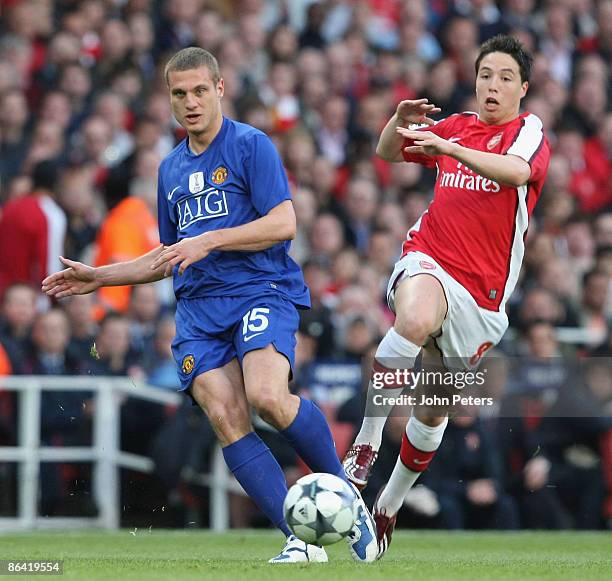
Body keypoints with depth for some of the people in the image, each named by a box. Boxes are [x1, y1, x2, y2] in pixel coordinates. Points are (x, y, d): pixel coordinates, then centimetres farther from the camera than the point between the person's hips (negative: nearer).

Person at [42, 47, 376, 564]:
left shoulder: (251, 145, 1)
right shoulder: (171, 168, 22)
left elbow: (283, 224, -9)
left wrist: (208, 241, -15)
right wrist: (99, 278, 27)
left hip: (261, 291, -6)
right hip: (198, 308, 6)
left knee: (268, 398, -29)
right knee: (226, 419, -16)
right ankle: (300, 539, -15)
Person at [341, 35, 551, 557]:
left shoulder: (529, 130, -2)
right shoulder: (456, 126, 10)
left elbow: (517, 170, -26)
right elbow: (387, 153, 18)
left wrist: (450, 148, -40)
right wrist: (401, 121, -6)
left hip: (483, 292, 0)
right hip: (429, 261, 0)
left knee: (435, 409, 10)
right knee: (416, 320, -38)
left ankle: (390, 505, 33)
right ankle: (367, 442, -29)